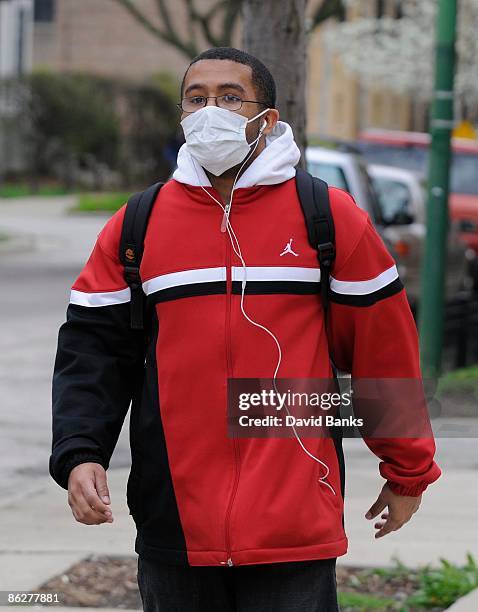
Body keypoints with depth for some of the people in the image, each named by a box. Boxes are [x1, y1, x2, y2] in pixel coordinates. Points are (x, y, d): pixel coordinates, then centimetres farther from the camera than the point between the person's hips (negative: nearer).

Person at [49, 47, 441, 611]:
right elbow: (93, 348, 7)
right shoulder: (136, 227, 7)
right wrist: (79, 455, -8)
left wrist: (408, 470, 11)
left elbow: (383, 347, 7)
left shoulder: (330, 218, 2)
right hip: (175, 521, 2)